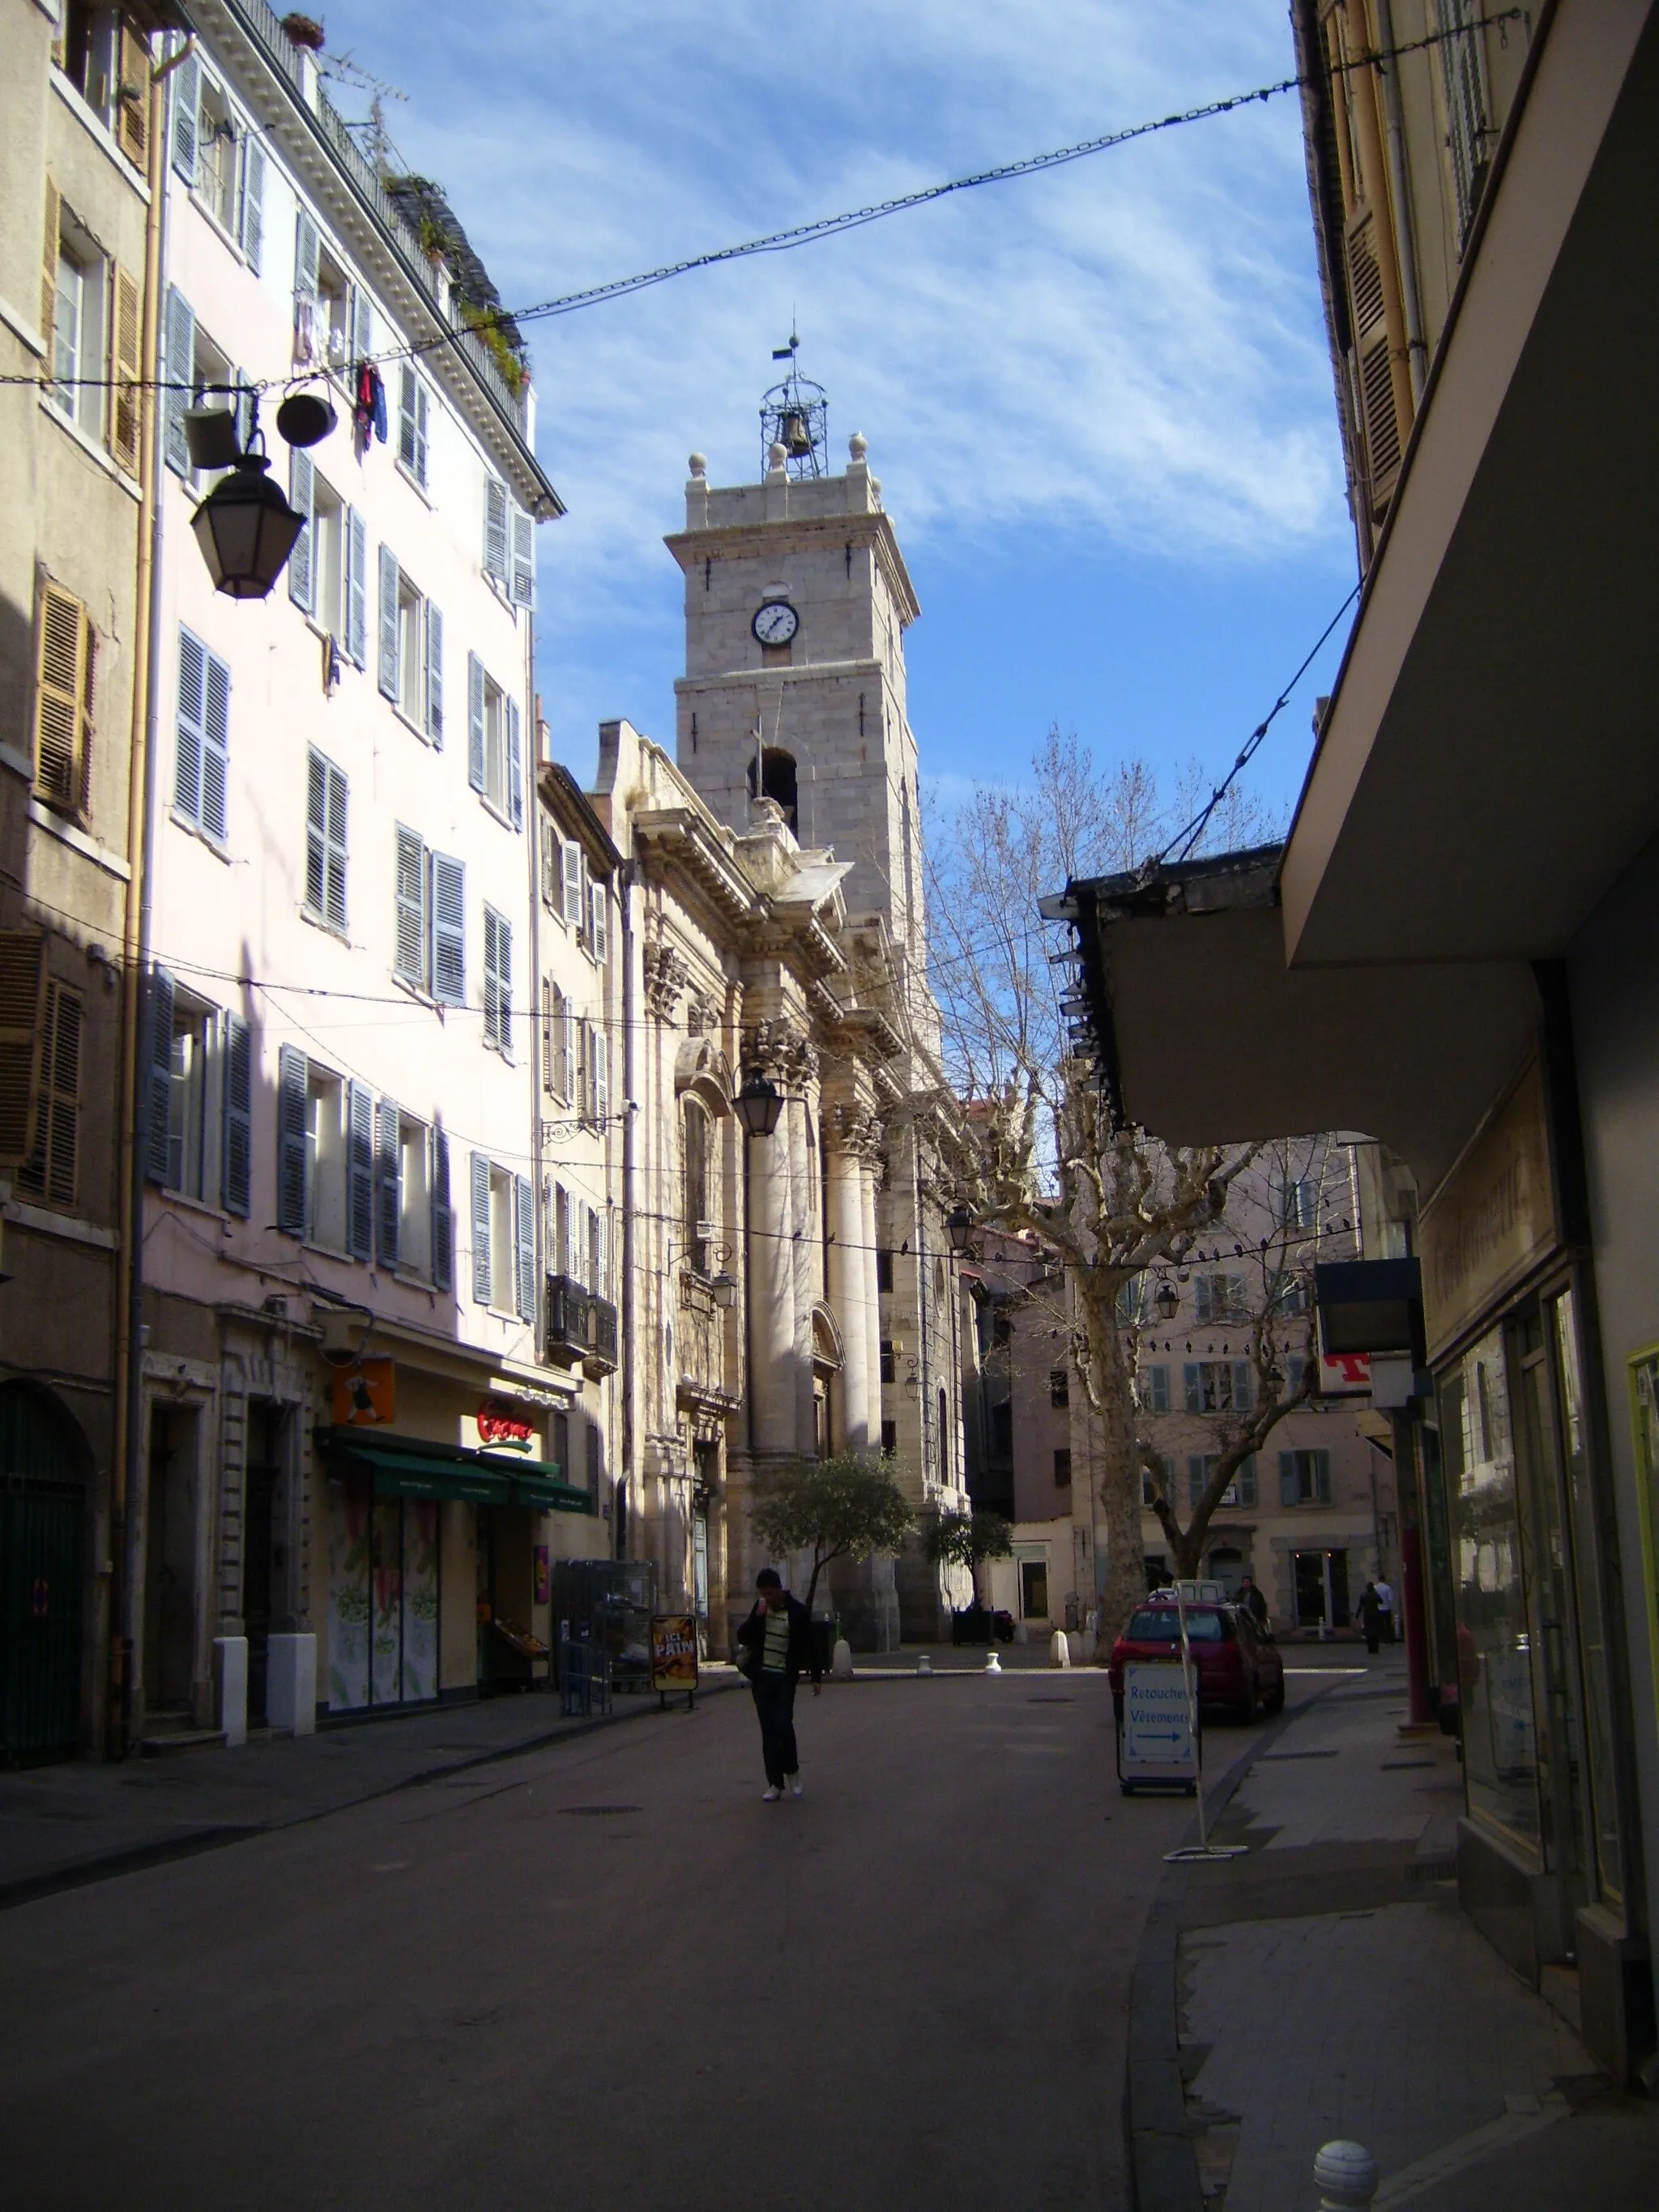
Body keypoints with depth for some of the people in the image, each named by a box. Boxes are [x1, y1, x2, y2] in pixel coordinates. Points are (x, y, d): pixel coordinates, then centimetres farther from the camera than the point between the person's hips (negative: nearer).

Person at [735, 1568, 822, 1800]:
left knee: (783, 1725, -14)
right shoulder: (760, 1607, 5)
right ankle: (775, 1783, 7)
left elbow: (810, 1644, -2)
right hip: (761, 1677, 4)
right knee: (768, 1731, 3)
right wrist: (756, 1617, -11)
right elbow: (742, 1637, 5)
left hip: (785, 1677, -4)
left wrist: (816, 1676, -4)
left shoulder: (797, 1611, -7)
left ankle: (791, 1770, 10)